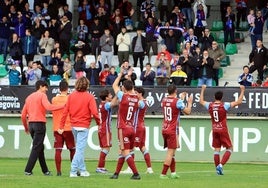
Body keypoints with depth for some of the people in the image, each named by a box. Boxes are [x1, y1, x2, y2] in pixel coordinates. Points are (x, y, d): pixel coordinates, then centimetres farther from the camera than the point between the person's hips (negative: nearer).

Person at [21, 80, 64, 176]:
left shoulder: (29, 97, 17)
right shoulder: (42, 95, -4)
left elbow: (23, 115, 16)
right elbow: (48, 107, -23)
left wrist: (26, 127, 25)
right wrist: (63, 106, -21)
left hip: (31, 124, 8)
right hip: (39, 124, -8)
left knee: (40, 147, 15)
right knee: (36, 148, -6)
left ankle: (45, 170, 17)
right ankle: (28, 170, -12)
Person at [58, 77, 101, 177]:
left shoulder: (71, 96, 2)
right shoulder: (89, 97, -10)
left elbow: (65, 111, 0)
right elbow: (94, 112, -17)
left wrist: (61, 126, 2)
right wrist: (98, 123, 0)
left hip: (74, 126, 5)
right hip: (83, 126, -5)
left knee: (79, 148, 19)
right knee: (80, 149, -3)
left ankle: (82, 169, 23)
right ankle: (73, 171, -8)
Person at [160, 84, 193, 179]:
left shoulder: (164, 100, 8)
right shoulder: (178, 101, -12)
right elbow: (187, 111, -5)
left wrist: (181, 99, 35)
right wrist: (190, 102, 11)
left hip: (164, 129, 7)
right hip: (173, 130, -7)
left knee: (171, 152, 15)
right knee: (170, 152, -6)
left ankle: (173, 172, 15)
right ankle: (163, 174, -11)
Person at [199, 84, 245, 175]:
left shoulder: (210, 105, 0)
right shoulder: (224, 105, -12)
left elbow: (201, 101, 21)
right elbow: (238, 102, -11)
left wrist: (202, 90, 31)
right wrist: (242, 91, -3)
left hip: (214, 130, 4)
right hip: (223, 130, -4)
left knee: (217, 149, 9)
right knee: (229, 148, 5)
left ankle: (217, 168, 8)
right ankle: (221, 165, -10)